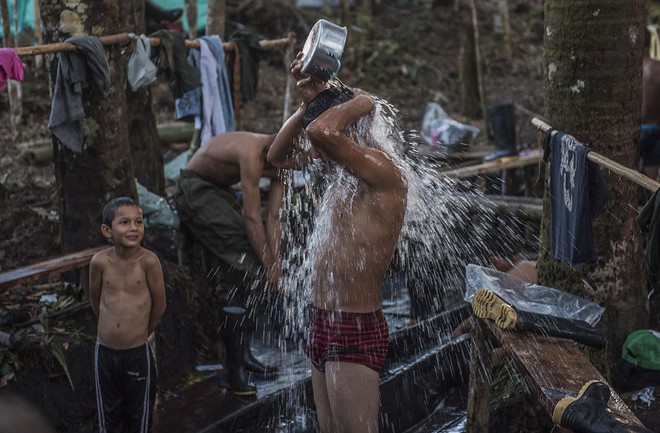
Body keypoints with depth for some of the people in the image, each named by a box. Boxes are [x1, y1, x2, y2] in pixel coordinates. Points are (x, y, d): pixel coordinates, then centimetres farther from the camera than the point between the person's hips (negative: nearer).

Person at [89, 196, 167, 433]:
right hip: (105, 352, 2)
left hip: (138, 354, -2)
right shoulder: (100, 261, -12)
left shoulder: (148, 261, -19)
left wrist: (143, 332, 7)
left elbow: (159, 304, -7)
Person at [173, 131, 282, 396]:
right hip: (195, 191, -9)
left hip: (219, 190, 9)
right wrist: (269, 266, -24)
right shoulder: (252, 153, -32)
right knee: (241, 263, -18)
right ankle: (236, 368, -17)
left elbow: (273, 217, -4)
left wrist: (275, 263, -9)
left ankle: (243, 354, 11)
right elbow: (252, 218, -30)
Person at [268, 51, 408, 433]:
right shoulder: (342, 173, 10)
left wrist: (360, 103, -14)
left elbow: (321, 131, -34)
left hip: (356, 333, -10)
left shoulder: (382, 173, -19)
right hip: (325, 326, 10)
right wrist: (309, 101, 7)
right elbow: (279, 155, 20)